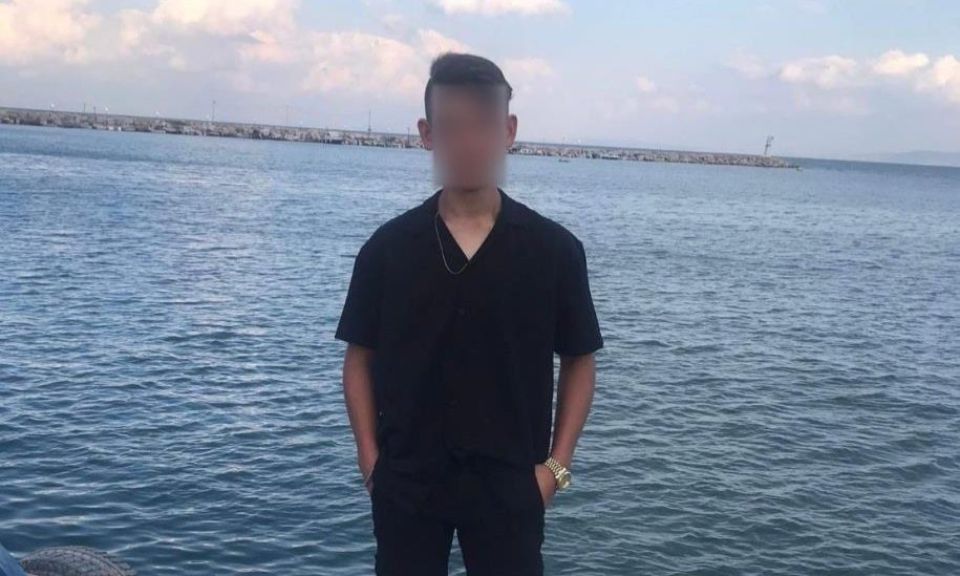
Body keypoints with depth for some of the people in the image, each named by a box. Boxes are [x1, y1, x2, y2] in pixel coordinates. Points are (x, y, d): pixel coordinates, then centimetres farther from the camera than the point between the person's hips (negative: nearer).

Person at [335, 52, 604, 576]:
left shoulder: (555, 249, -5)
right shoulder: (387, 247, -3)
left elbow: (579, 361, 2)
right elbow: (361, 357, 4)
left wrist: (557, 465, -3)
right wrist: (369, 458, -1)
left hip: (511, 482, 0)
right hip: (406, 481, 1)